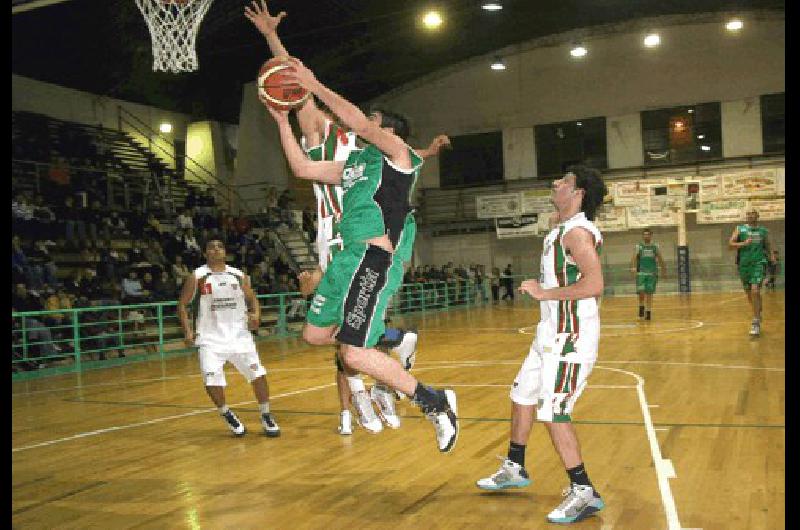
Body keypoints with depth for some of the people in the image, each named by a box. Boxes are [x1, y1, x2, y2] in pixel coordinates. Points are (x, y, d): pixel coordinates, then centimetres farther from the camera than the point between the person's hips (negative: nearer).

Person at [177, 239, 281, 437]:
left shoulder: (238, 275, 6)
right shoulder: (197, 277, -2)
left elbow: (251, 298, 14)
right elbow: (182, 304, 2)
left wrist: (256, 314, -7)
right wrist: (187, 330, -11)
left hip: (238, 334, 2)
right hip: (210, 338, -2)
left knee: (258, 374, -4)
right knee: (212, 380, -12)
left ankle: (266, 416, 14)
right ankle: (227, 415, 15)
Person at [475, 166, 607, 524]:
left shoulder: (577, 232, -17)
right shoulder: (563, 231, 13)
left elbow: (594, 284, -29)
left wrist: (545, 293, -22)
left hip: (570, 336, -11)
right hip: (551, 333, 11)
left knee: (553, 412, -8)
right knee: (523, 395, 18)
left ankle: (584, 494, 4)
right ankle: (515, 469, 35)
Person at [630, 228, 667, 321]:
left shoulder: (655, 247, 8)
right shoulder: (638, 247, 1)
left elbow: (660, 259, 16)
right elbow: (634, 257, -12)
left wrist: (663, 270, 16)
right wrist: (633, 267, -29)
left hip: (652, 273, 2)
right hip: (641, 272, -2)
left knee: (649, 293, 1)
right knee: (641, 292, -10)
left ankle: (648, 312, 6)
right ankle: (641, 307, 15)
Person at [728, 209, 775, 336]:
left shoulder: (764, 231, 8)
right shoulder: (739, 229, 4)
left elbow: (768, 246, 18)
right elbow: (730, 244, -4)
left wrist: (771, 256, 0)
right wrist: (744, 243, -20)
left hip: (758, 263, -2)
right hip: (744, 264, 2)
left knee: (755, 291, -18)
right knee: (749, 293, 12)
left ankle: (756, 323, -15)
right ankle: (758, 312, 38)